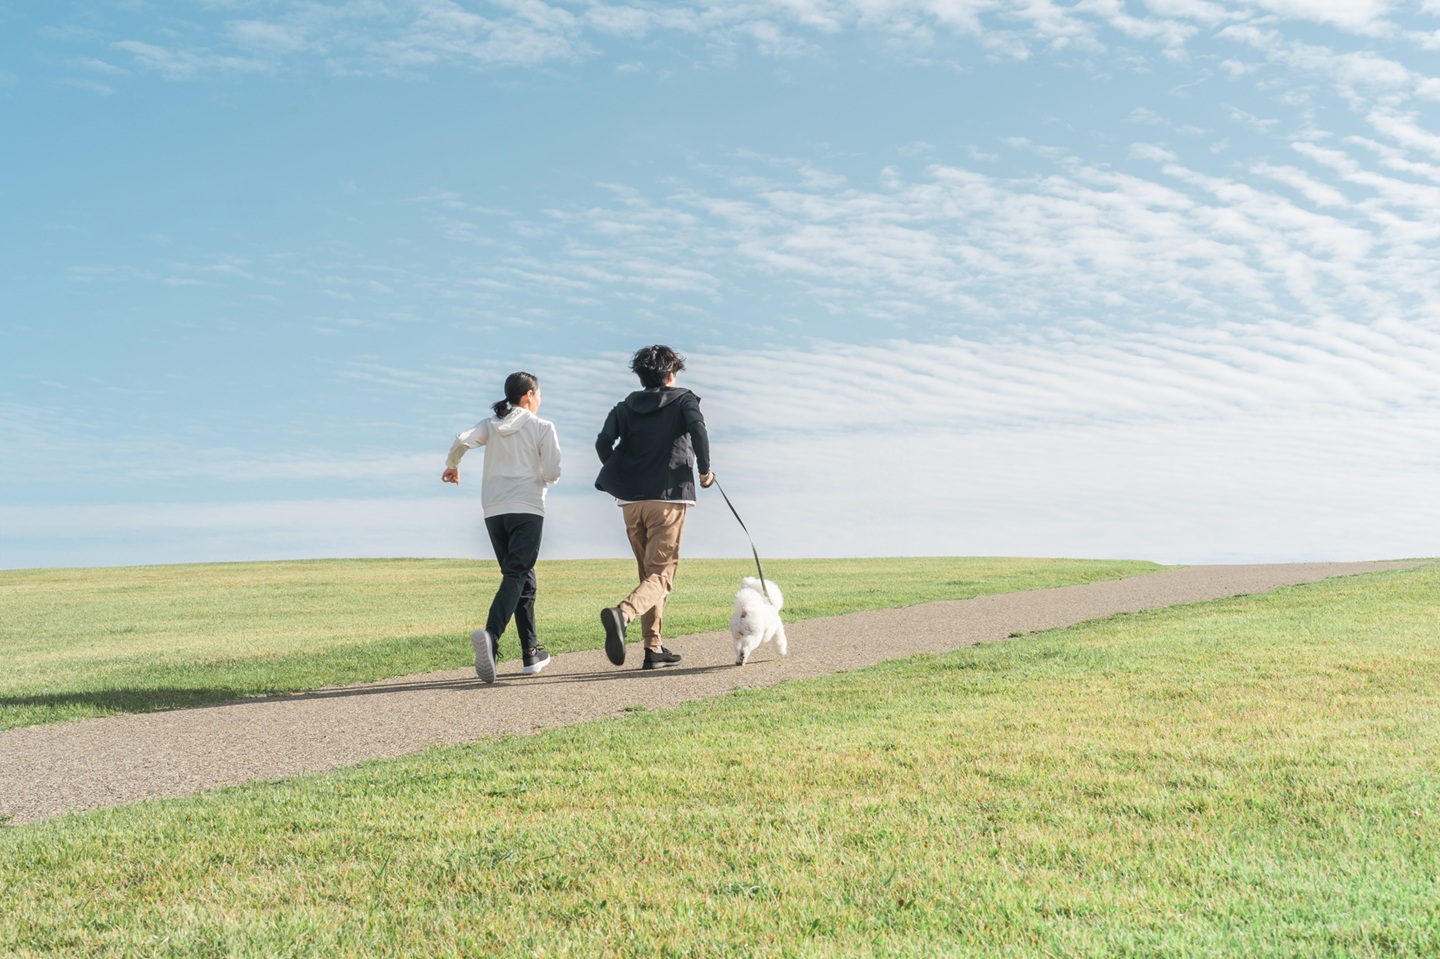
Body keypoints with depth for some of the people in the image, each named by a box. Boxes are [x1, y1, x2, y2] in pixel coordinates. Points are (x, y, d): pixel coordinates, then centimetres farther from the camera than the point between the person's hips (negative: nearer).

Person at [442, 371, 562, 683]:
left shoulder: (491, 425, 10)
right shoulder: (542, 427, 0)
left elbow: (462, 441, -7)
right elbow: (552, 473, -7)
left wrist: (452, 466, 12)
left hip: (494, 511, 5)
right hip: (527, 509, -5)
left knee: (523, 579, 15)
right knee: (515, 577, -12)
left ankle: (531, 653, 17)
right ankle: (491, 635, -38)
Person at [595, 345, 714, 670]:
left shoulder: (625, 407, 14)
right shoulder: (683, 400, 5)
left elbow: (603, 442, -1)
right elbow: (698, 431, -14)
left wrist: (621, 479, 12)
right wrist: (705, 470, -2)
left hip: (631, 501, 4)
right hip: (668, 498, -4)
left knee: (648, 572, 17)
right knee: (661, 575, -6)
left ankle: (654, 648, 14)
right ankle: (622, 613, -35)